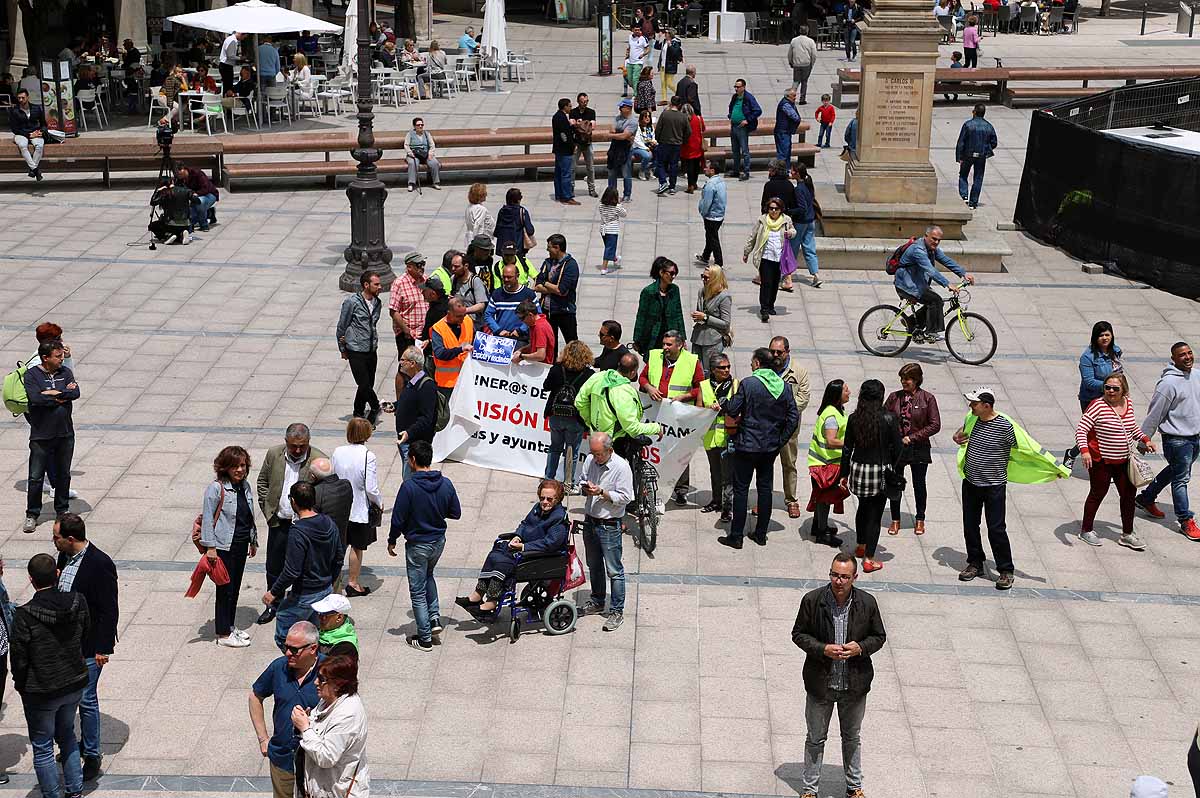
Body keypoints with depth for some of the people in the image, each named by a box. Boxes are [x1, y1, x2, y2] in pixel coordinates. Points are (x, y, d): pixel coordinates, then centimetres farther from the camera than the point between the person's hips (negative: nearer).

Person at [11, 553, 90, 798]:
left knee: (42, 748, 14)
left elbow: (18, 658, -15)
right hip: (74, 684, 5)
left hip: (41, 692, -5)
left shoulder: (24, 615, -24)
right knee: (67, 735, 26)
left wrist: (21, 684, 3)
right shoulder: (78, 602, -12)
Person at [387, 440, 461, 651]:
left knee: (418, 591, 8)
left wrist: (392, 541, -1)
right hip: (439, 541, 5)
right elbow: (456, 513, 3)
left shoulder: (409, 486, -22)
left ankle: (424, 638, 14)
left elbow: (398, 519, -17)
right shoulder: (446, 484, -7)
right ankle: (435, 618, 20)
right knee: (428, 576, 32)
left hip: (417, 545, -5)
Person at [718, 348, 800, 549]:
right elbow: (793, 417, 1)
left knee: (741, 489, 3)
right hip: (771, 447, 5)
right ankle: (761, 534, 19)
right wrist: (780, 441, 8)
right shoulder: (783, 386, 1)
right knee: (765, 488, 14)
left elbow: (732, 411, -12)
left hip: (747, 446, -5)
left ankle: (736, 536, 5)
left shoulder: (748, 383, -14)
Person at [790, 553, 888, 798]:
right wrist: (823, 649, -20)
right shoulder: (812, 600, -14)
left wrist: (860, 647, -18)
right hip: (820, 683, -1)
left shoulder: (867, 603, -9)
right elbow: (798, 634, -5)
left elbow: (879, 637, 3)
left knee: (852, 737, 20)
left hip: (855, 685, 1)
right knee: (815, 738, 13)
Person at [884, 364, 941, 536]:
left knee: (919, 485, 11)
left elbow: (935, 425, -9)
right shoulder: (894, 397, -1)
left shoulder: (928, 399, -8)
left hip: (919, 449, -2)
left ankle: (920, 520, 29)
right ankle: (895, 520, 24)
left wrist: (912, 437, -14)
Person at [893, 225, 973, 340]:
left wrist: (963, 274, -8)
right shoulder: (918, 250, -25)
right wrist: (947, 284, -41)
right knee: (935, 300, -18)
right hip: (906, 286, -10)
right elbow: (931, 270, -35)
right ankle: (930, 333, -10)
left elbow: (947, 261, 4)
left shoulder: (933, 249, 7)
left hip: (917, 284, 10)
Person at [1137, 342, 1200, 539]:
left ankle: (1146, 498, 39)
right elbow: (1154, 414, -15)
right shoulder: (1168, 383, -20)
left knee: (1174, 472, 22)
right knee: (1181, 479, 0)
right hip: (1176, 439, -8)